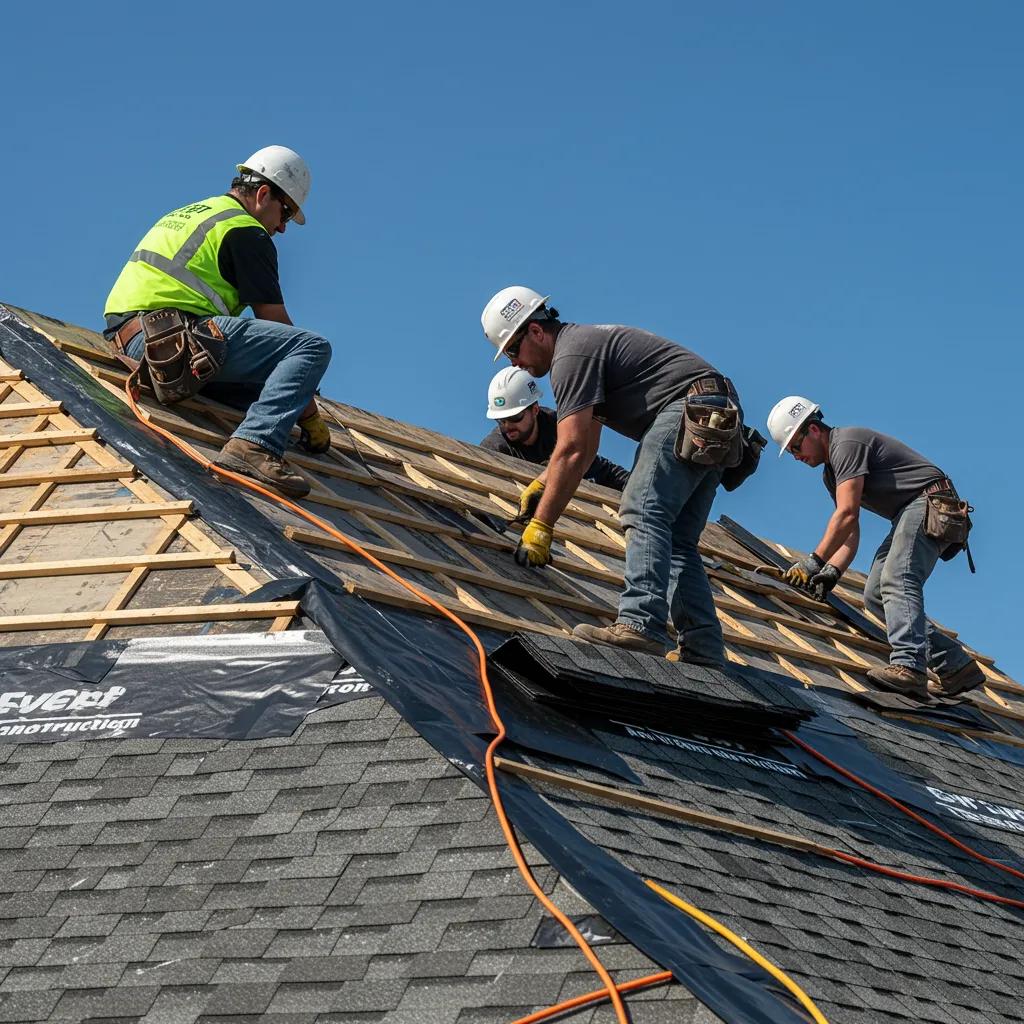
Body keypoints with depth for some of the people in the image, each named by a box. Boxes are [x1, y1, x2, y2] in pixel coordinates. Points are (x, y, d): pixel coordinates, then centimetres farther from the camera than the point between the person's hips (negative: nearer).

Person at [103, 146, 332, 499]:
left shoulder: (187, 214, 31)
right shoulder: (247, 232, 2)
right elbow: (276, 322, 1)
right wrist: (310, 415, 5)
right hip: (179, 335, -9)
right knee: (313, 346, -16)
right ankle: (255, 443, -33)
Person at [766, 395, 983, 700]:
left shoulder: (847, 443, -11)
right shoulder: (831, 472, 21)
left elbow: (846, 515, -21)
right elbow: (850, 531, 16)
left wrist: (815, 561, -20)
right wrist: (833, 572, 0)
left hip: (931, 500, -11)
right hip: (909, 515, 11)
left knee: (897, 580, -29)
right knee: (875, 596, 5)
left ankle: (908, 666, -48)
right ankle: (957, 666, 3)